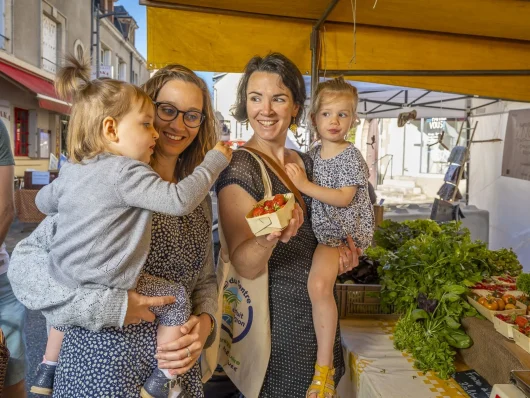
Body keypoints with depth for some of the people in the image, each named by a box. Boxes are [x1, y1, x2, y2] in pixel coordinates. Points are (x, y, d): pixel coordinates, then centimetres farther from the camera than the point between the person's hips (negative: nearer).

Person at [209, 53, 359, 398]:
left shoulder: (306, 162, 3)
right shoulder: (238, 167, -15)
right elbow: (245, 267, -20)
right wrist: (269, 238, -40)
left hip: (317, 307, 6)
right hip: (273, 314, -6)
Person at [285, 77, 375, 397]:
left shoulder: (351, 156, -10)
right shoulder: (314, 153, 11)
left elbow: (344, 198, -19)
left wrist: (305, 185, -22)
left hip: (346, 230, -8)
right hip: (321, 228, 8)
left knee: (319, 284, -25)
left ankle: (324, 365, -12)